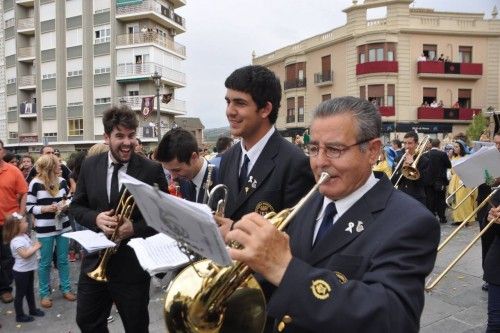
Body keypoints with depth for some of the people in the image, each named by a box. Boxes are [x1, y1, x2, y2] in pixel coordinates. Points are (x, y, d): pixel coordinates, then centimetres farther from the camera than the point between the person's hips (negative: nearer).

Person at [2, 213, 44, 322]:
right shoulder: (16, 241, -26)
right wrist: (36, 247, -23)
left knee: (30, 291, 23)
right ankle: (20, 316, 20)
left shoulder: (24, 236, 3)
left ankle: (33, 309, 38)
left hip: (29, 269, 9)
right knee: (20, 293, 6)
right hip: (21, 272, -9)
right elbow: (25, 254, -32)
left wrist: (35, 244, -2)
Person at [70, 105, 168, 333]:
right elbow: (76, 206, 7)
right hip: (95, 260, 4)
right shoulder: (89, 166, 1)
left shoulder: (152, 170, -11)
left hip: (133, 264, -3)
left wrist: (135, 228, -23)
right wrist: (95, 218, -14)